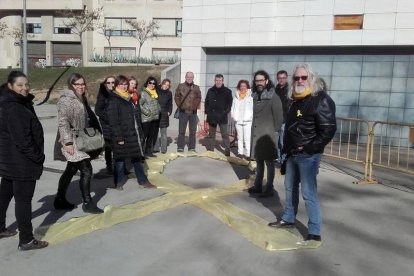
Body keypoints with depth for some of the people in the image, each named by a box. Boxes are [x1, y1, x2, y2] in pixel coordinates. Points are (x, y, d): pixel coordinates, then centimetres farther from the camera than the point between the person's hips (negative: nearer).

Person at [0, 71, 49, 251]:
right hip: (22, 162, -11)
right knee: (24, 199, -3)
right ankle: (26, 240, 6)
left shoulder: (19, 104, 11)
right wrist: (38, 157, -15)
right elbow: (22, 139, -24)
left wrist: (35, 156, 12)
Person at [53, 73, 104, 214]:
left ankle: (60, 200, 29)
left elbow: (89, 119, 20)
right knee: (86, 170, -9)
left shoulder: (82, 98, 14)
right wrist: (68, 142, -24)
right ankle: (87, 203, 2)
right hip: (72, 142, -9)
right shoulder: (66, 99, -13)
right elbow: (63, 122, -19)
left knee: (71, 170, 16)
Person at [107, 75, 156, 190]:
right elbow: (113, 120, -15)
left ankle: (143, 180, 20)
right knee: (120, 159, 5)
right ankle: (118, 182, 20)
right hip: (122, 135, -7)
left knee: (138, 157, 11)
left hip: (134, 134, 7)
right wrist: (119, 137, -19)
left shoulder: (130, 97, 13)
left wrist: (140, 132, 13)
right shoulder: (114, 100, -10)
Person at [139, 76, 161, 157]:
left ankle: (149, 151, 23)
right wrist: (146, 112, -16)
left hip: (155, 118, 8)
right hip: (146, 118, -7)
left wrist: (159, 110, 11)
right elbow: (139, 104, -14)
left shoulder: (155, 92, 15)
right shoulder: (143, 93, -7)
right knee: (144, 136, -5)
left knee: (152, 136, 13)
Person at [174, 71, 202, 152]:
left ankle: (192, 148, 16)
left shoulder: (196, 87, 6)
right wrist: (180, 106, -4)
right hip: (183, 111, -2)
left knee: (193, 131, 8)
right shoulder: (180, 86, 2)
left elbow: (199, 98, 11)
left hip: (193, 112, 2)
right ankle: (180, 147, 8)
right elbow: (176, 97, 4)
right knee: (181, 131, 2)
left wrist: (195, 106, 1)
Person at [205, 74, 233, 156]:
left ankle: (227, 150, 0)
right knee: (211, 134, 13)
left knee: (224, 134, -4)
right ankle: (210, 149, 23)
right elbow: (206, 102, 12)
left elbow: (229, 103, -1)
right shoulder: (210, 91, 8)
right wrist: (207, 111, 1)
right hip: (212, 116, 4)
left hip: (222, 116, -3)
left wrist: (226, 111, -12)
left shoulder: (227, 91, -1)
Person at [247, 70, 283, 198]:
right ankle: (257, 186, 28)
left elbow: (278, 118, -10)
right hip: (256, 135, 7)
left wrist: (275, 133, -11)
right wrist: (253, 132, 11)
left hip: (268, 136, -7)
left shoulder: (273, 98, -11)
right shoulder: (256, 96, 10)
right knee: (259, 162, 17)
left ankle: (269, 189, 13)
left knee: (269, 163, 4)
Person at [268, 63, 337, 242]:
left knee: (309, 193, -6)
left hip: (308, 156, -8)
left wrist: (308, 148, -19)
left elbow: (328, 130, -20)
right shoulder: (296, 99, 12)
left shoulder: (321, 100, -15)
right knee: (290, 187, 19)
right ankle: (288, 219, 36)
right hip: (293, 154, 9)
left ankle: (314, 233, 4)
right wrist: (287, 148, 15)